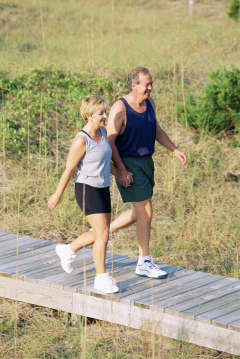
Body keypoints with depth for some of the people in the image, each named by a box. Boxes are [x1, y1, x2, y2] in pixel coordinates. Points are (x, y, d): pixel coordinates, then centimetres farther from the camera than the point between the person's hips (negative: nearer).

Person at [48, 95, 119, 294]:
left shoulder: (103, 132, 5)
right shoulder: (81, 141, -19)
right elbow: (69, 169, -12)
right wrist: (58, 195, -5)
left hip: (103, 188, 8)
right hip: (87, 188, -8)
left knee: (101, 234, 14)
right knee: (103, 233, -11)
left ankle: (68, 251, 35)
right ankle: (102, 278, -1)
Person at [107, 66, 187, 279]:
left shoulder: (149, 103, 5)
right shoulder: (120, 109, -17)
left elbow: (157, 130, 19)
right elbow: (109, 141, -16)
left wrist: (175, 150, 8)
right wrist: (121, 170, -20)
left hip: (146, 162, 8)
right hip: (128, 164, -8)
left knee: (140, 212, 15)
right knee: (145, 211, -8)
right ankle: (144, 263, 2)